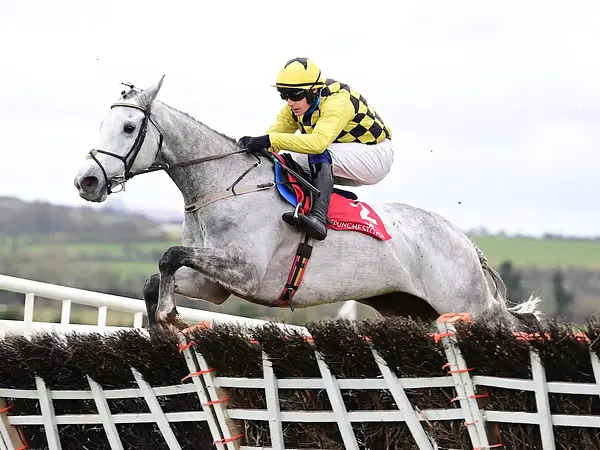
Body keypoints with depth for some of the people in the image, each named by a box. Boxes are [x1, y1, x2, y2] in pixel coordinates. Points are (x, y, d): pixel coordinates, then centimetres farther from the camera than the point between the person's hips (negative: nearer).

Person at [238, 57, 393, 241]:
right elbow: (275, 133, -9)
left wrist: (270, 140, -50)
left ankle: (318, 217, -47)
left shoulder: (337, 101, -30)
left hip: (375, 154, -8)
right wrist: (252, 144, -32)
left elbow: (318, 142, -45)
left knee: (319, 154, -33)